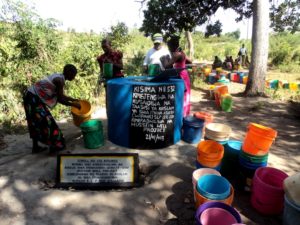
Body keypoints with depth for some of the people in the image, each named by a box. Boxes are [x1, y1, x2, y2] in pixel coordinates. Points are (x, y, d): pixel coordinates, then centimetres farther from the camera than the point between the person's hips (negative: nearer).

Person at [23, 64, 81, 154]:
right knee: (45, 121, -3)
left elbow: (60, 95, 19)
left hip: (32, 96, 10)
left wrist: (73, 99, 21)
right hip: (34, 98, -10)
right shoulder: (60, 80, -17)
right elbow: (60, 99, -16)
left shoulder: (58, 77, 11)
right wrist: (73, 104, -6)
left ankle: (35, 147, 25)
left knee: (36, 123, 15)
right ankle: (53, 145, 7)